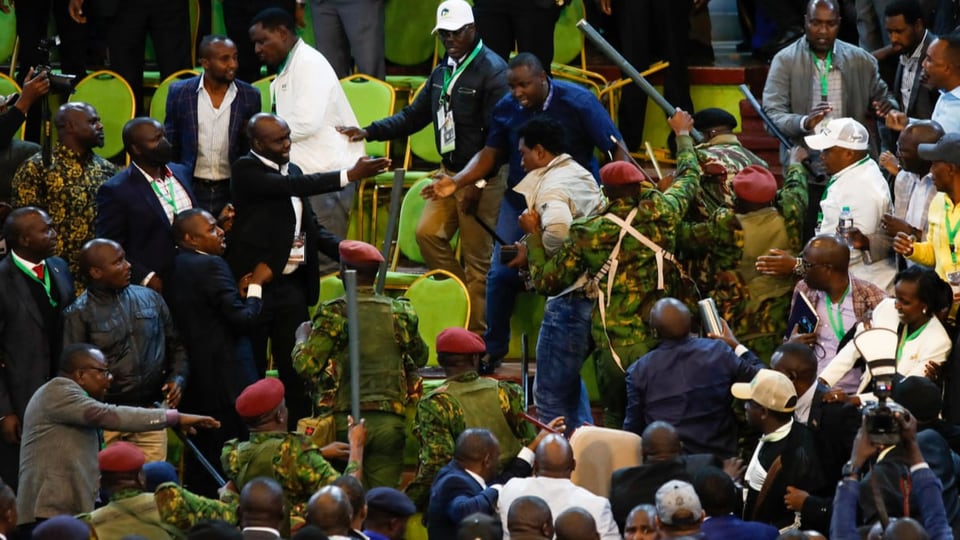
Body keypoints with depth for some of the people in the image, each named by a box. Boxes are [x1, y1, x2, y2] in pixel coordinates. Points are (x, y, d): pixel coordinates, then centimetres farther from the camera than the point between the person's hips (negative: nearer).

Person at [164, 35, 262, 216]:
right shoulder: (180, 93, -1)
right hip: (192, 190, 0)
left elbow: (253, 152, 10)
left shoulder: (250, 96, 0)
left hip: (231, 191, 0)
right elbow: (170, 146, 6)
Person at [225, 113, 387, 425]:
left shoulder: (291, 170, 12)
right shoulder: (246, 170, -11)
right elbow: (292, 186, -25)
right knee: (252, 368, 2)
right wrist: (350, 177, -31)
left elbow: (310, 227, 18)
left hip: (292, 285, 6)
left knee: (295, 366, 9)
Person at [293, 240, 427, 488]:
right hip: (389, 421, 3)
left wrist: (302, 337, 11)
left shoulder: (334, 314, -7)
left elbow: (305, 365, -9)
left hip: (346, 421, -3)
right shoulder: (399, 312, 5)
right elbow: (420, 357, 20)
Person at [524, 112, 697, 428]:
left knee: (615, 419, 15)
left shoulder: (586, 235, -5)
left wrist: (534, 237, 16)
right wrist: (683, 135, 35)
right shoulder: (659, 214, -4)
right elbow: (689, 178, 17)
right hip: (661, 341, 0)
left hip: (614, 350, 0)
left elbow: (546, 282, 4)